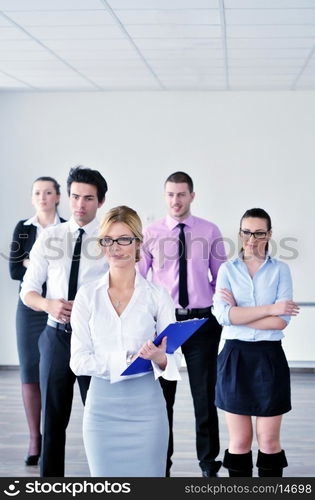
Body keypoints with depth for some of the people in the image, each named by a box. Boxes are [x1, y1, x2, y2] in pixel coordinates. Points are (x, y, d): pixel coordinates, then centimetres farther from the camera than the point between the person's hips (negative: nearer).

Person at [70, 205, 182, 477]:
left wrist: (159, 357, -24)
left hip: (146, 406, -1)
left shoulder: (157, 296, -1)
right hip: (102, 406, 1)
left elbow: (173, 360, 0)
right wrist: (128, 359, -16)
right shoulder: (87, 296, 2)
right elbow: (78, 360, -3)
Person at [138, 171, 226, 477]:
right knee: (162, 394, 10)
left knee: (205, 394, 7)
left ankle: (209, 463, 20)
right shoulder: (150, 233, 0)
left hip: (202, 321, 0)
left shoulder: (210, 232, 1)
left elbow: (220, 277, 8)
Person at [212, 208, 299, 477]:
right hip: (235, 358, 1)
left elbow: (282, 321, -10)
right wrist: (270, 308, -14)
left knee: (269, 441, 4)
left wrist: (238, 313, -11)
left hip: (269, 358, -1)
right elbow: (223, 315, -11)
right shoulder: (227, 269, 4)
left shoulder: (280, 269, 2)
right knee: (239, 442, 7)